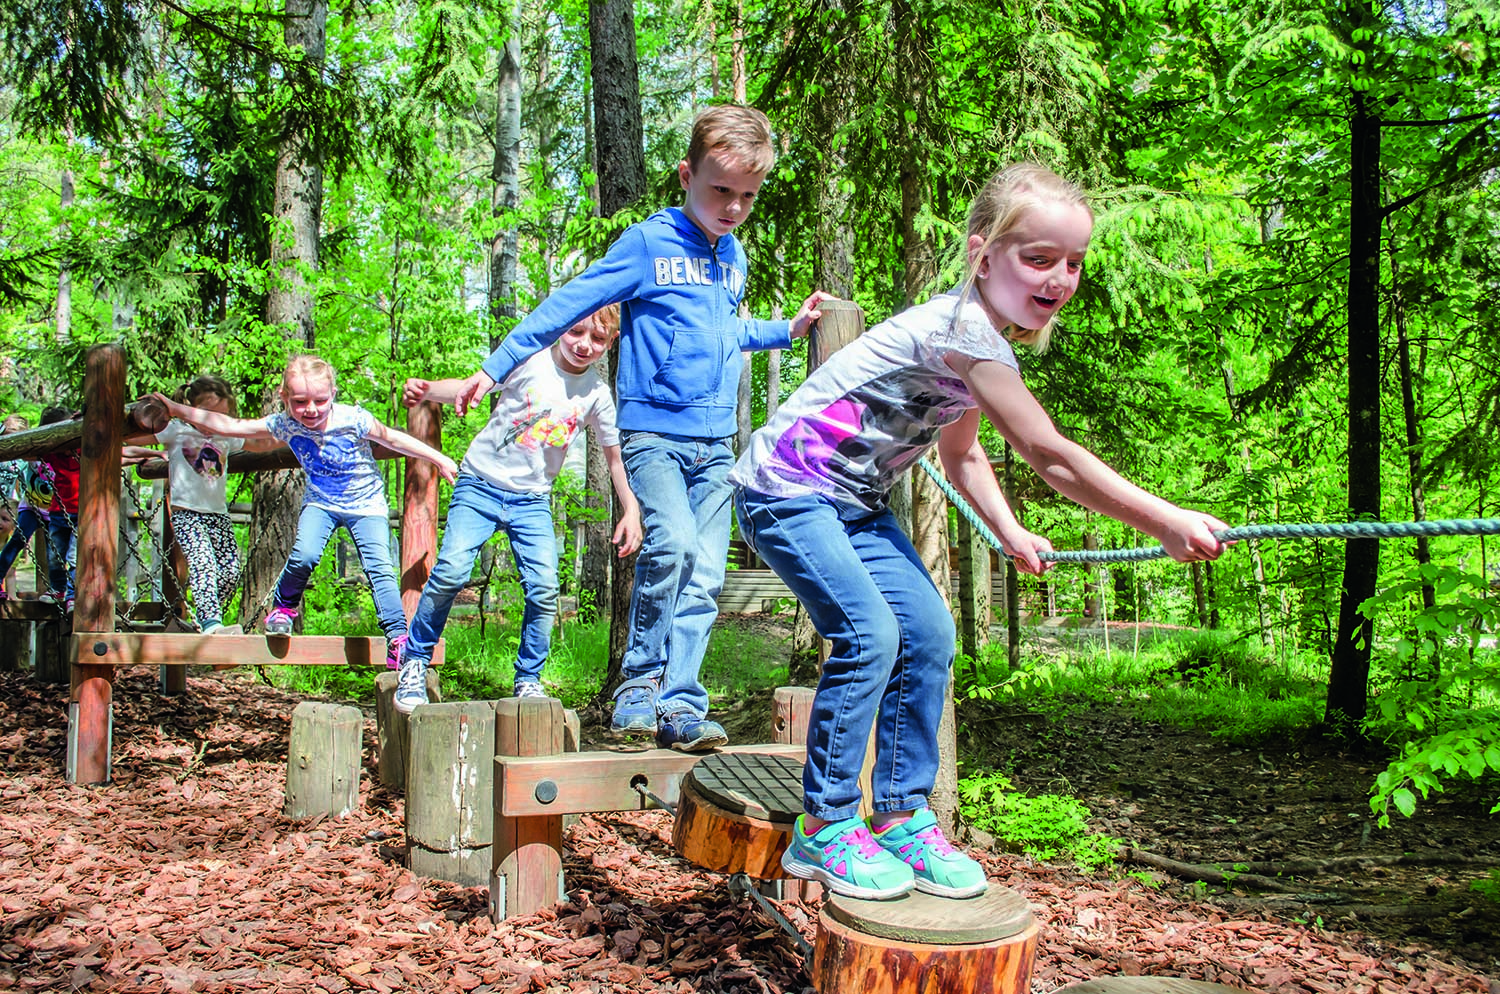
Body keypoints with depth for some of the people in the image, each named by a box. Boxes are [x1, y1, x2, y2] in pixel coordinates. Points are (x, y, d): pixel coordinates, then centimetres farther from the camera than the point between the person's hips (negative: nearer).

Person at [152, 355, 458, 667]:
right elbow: (228, 425, -8)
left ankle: (398, 639, -12)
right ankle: (282, 607, 9)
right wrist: (177, 410, -10)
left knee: (379, 568, -15)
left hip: (366, 504, -2)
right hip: (320, 503, 2)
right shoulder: (284, 425, -14)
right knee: (304, 555, -21)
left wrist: (439, 459, -5)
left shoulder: (353, 419, -23)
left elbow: (392, 438, -10)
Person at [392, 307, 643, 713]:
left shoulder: (597, 394, 1)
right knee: (451, 570, -18)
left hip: (532, 500, 2)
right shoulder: (528, 362, -6)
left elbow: (614, 455, 10)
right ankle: (414, 662, 5)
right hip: (481, 484, -2)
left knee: (544, 588, -12)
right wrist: (425, 389, -25)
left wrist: (631, 511, 3)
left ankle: (529, 680, 11)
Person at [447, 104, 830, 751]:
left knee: (704, 576, -1)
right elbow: (568, 305, -4)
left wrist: (786, 331, 27)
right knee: (673, 545, -25)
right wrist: (494, 368, -7)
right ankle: (638, 690, -11)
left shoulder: (734, 256, 16)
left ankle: (679, 705, 3)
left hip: (716, 442, 6)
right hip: (653, 431, -6)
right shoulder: (649, 242, -4)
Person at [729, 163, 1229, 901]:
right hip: (785, 489, -9)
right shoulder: (964, 328, -24)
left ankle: (901, 817, 10)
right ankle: (823, 829, -5)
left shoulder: (984, 336, 7)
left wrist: (1009, 531, 9)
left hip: (856, 501, 9)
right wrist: (1166, 523, -21)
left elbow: (961, 452, 22)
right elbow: (1051, 457, -25)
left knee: (928, 632, -1)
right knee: (870, 633, -21)